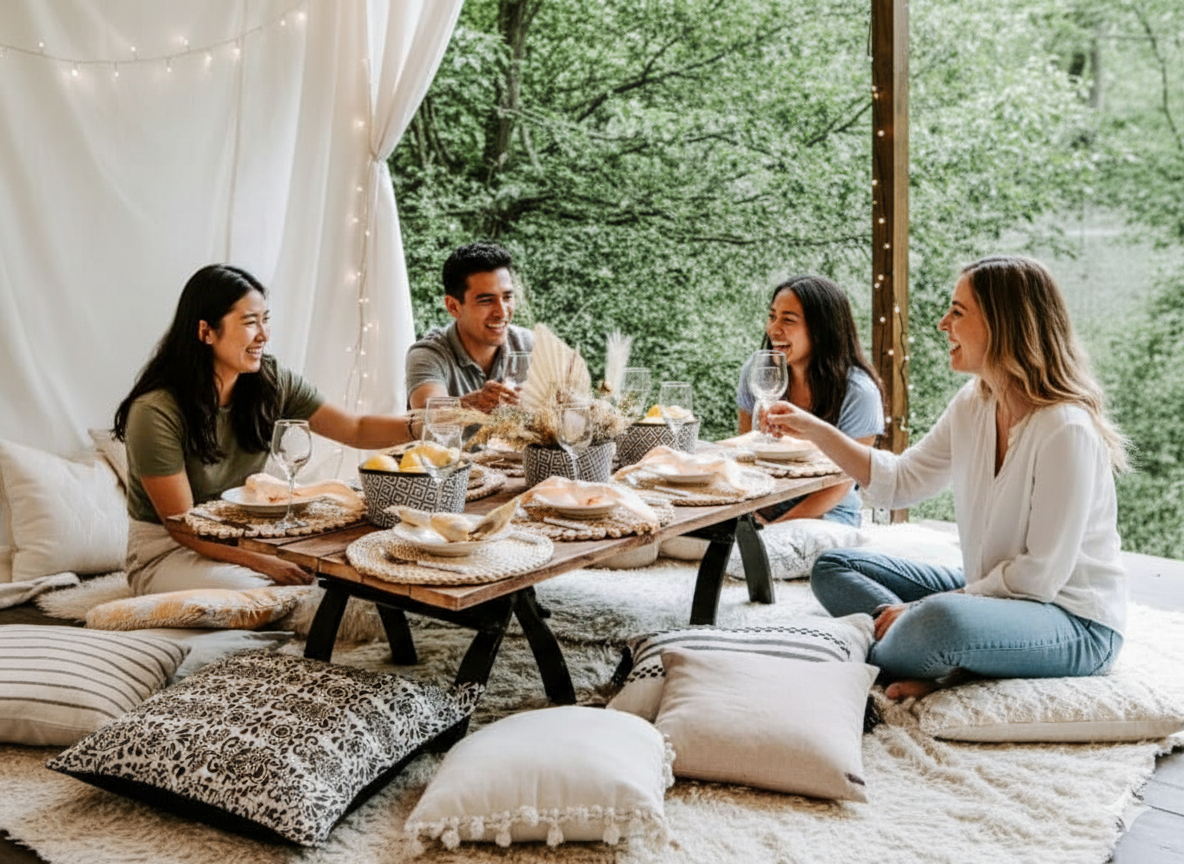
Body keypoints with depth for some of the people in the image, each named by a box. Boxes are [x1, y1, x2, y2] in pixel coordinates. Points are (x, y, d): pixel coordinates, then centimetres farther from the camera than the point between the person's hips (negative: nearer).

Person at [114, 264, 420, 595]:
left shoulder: (272, 382, -7)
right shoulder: (155, 412, -23)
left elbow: (356, 430, -6)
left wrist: (416, 427, -26)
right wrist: (262, 562, -28)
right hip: (167, 550, -5)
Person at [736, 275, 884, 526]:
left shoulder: (858, 393, -14)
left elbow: (841, 482, -10)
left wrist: (778, 528, -19)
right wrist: (754, 516, -12)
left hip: (827, 514, -4)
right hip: (763, 509, 5)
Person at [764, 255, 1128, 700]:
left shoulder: (1065, 430, -24)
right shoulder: (973, 405, 1)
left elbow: (1041, 574, -23)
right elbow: (900, 482, 11)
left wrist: (922, 610, -21)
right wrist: (815, 429, 3)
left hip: (1075, 622, -9)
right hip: (993, 592, 9)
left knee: (940, 619, -40)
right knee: (832, 568, 4)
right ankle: (948, 665, -16)